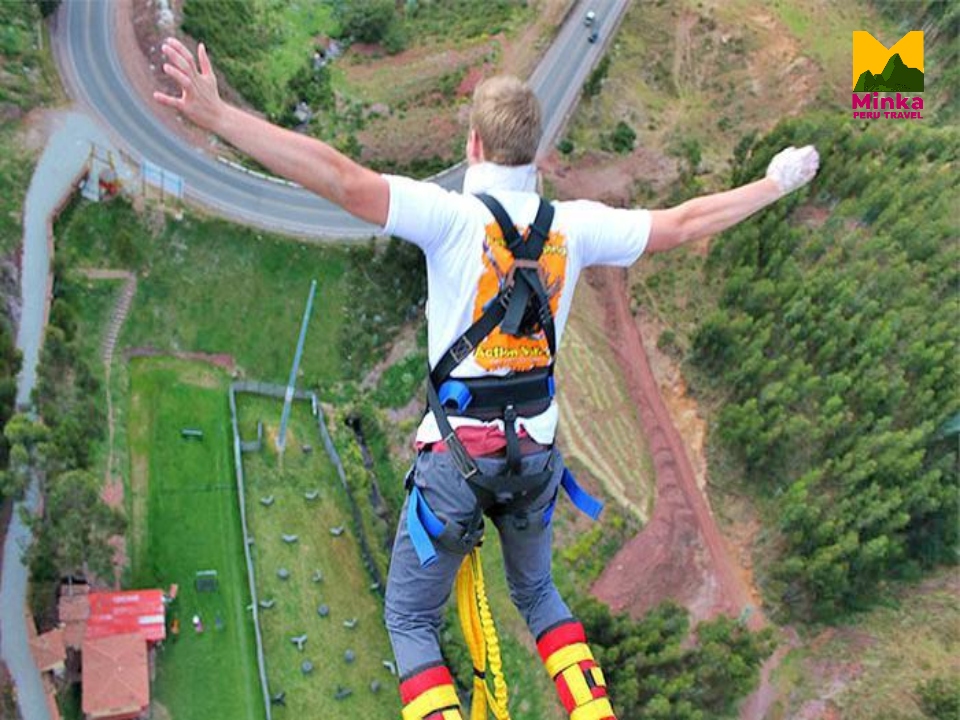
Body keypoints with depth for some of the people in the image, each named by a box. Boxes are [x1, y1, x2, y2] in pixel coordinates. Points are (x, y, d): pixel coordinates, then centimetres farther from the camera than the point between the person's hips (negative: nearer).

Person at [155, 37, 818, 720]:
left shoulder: (455, 215, -15)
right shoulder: (573, 225, -3)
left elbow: (346, 182, -27)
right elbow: (684, 223, 6)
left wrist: (215, 113, -28)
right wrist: (777, 182, 21)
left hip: (457, 459, -4)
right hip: (536, 458, 5)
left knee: (410, 619, 14)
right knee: (536, 591, 31)